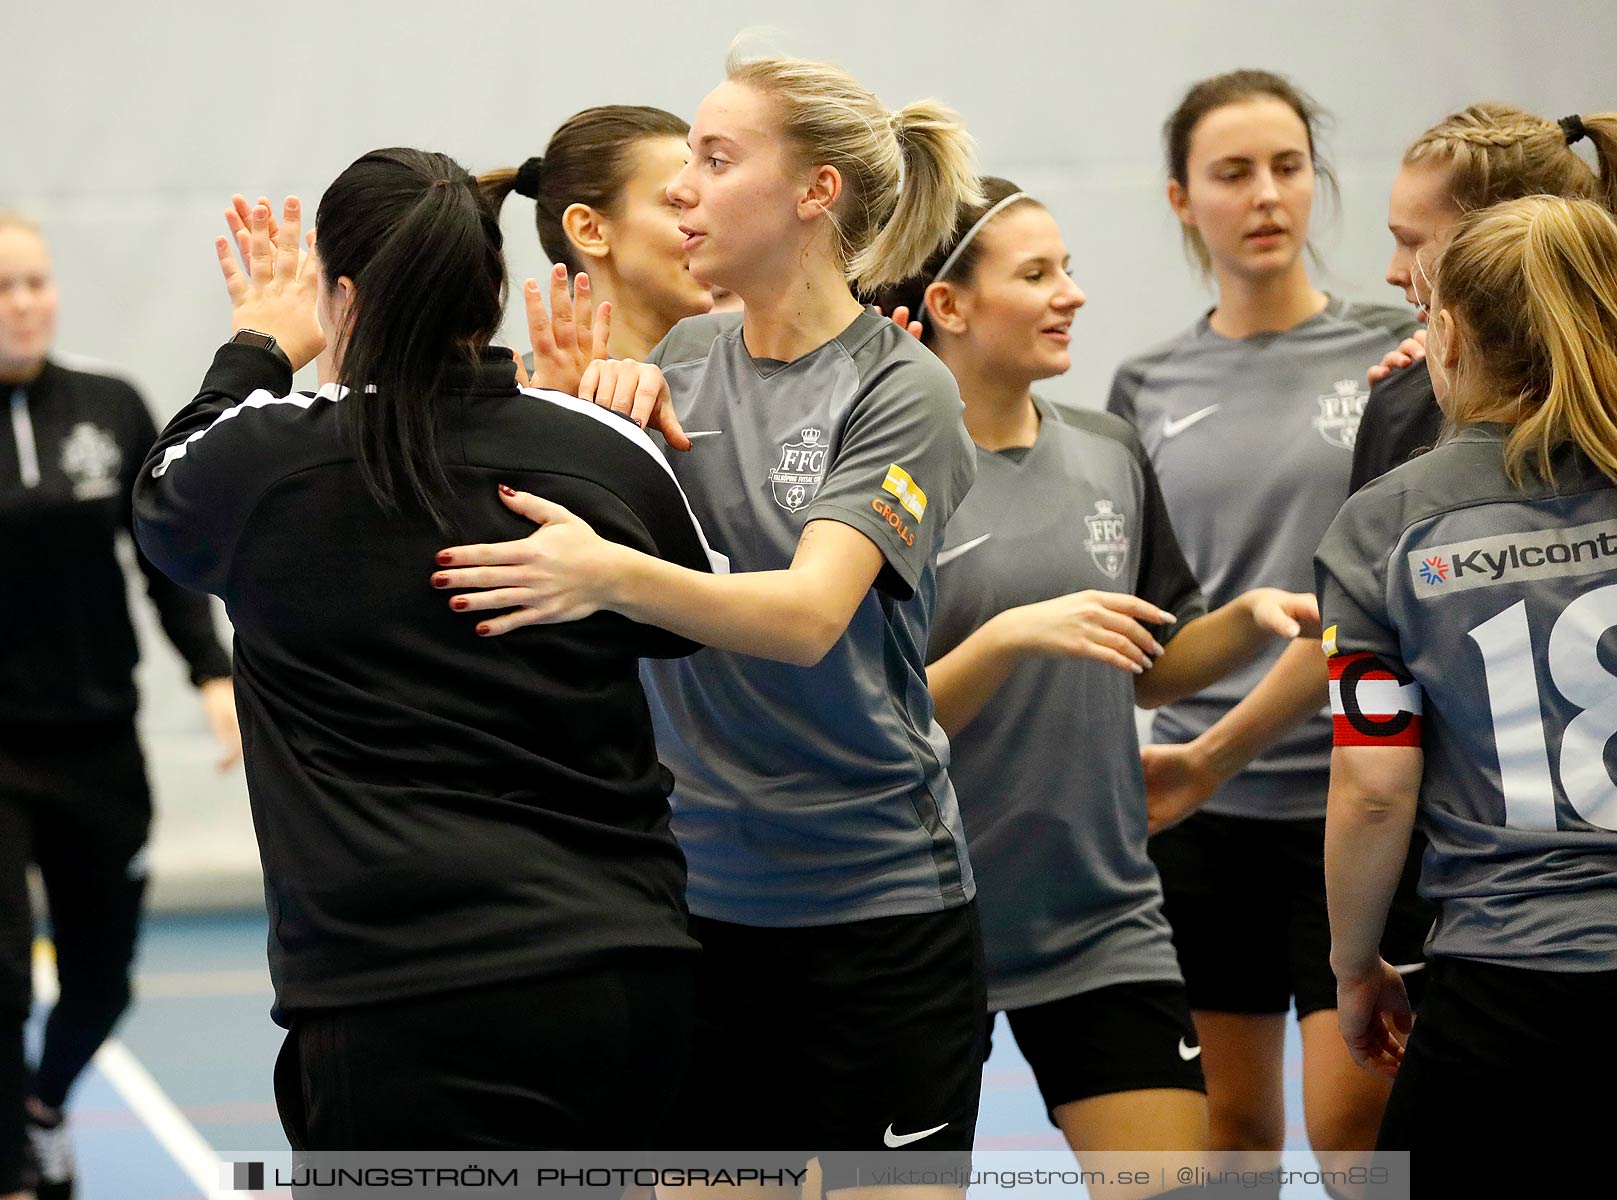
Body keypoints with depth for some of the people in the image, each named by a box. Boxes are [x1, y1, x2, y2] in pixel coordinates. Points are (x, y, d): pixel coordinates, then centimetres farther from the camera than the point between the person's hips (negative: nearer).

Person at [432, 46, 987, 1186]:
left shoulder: (904, 389, -10)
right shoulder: (685, 354, 8)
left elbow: (811, 613, -23)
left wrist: (609, 575, -39)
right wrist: (608, 397, -9)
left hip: (876, 911, -5)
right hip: (695, 893, 5)